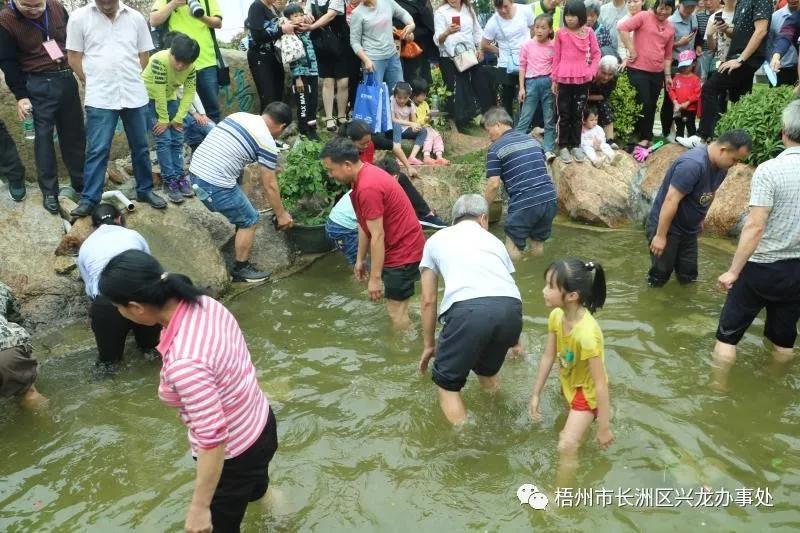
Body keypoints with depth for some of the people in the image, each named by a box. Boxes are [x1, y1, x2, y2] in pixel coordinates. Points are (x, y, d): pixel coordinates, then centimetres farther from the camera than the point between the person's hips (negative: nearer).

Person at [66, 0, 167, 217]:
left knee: (140, 147, 12)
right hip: (100, 99, -2)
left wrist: (131, 79, 8)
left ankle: (145, 190, 26)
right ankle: (89, 199, 6)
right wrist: (94, 82, 2)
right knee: (97, 150, -2)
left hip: (135, 96, 3)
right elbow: (74, 57, 3)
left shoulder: (136, 18, 5)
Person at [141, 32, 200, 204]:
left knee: (177, 139, 2)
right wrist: (163, 119, -22)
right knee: (164, 139, -12)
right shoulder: (159, 60, -33)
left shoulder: (191, 68, -18)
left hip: (169, 98, 5)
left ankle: (179, 177, 11)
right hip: (150, 99, -5)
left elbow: (189, 93, -10)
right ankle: (170, 180, -7)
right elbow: (159, 93, -29)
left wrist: (178, 118, -14)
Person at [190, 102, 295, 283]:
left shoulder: (239, 115, 13)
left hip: (195, 171, 8)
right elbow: (270, 187, -1)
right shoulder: (267, 143, -7)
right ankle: (240, 270, 20)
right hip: (215, 184, -8)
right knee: (249, 221, 10)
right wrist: (281, 214, 12)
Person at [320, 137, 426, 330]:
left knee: (396, 309, -1)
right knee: (395, 304, 19)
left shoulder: (368, 187, -27)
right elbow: (364, 224, 12)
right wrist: (360, 259, 16)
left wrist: (375, 277, -18)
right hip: (398, 245, 10)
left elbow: (377, 236, -24)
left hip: (403, 250, -10)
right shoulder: (364, 175, 5)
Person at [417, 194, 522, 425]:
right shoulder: (494, 240, 34)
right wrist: (513, 339, 58)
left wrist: (429, 345, 39)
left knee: (447, 382, 17)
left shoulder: (437, 240, 27)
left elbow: (428, 301, 27)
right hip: (510, 308, 4)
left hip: (468, 309, -4)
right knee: (488, 370, 32)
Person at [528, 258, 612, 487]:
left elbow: (600, 384, -32)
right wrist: (536, 394, 1)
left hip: (587, 391, -7)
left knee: (566, 447, -10)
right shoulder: (556, 316, -20)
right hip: (569, 384, 7)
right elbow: (548, 356, -6)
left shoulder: (587, 333, -40)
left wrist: (604, 427, -24)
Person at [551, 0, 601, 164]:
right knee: (564, 115, 6)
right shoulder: (560, 33, -2)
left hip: (583, 79, 1)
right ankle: (563, 146, 13)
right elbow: (556, 57, 2)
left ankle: (576, 146, 20)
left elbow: (596, 53, 7)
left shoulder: (588, 32, 0)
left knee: (578, 114, 11)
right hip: (564, 79, -1)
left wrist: (591, 70, -6)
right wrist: (554, 79, 2)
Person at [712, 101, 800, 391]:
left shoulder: (770, 170, -19)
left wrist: (733, 270, -15)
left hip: (763, 267, -5)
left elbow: (755, 227, -22)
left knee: (728, 332, 10)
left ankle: (719, 389, 19)